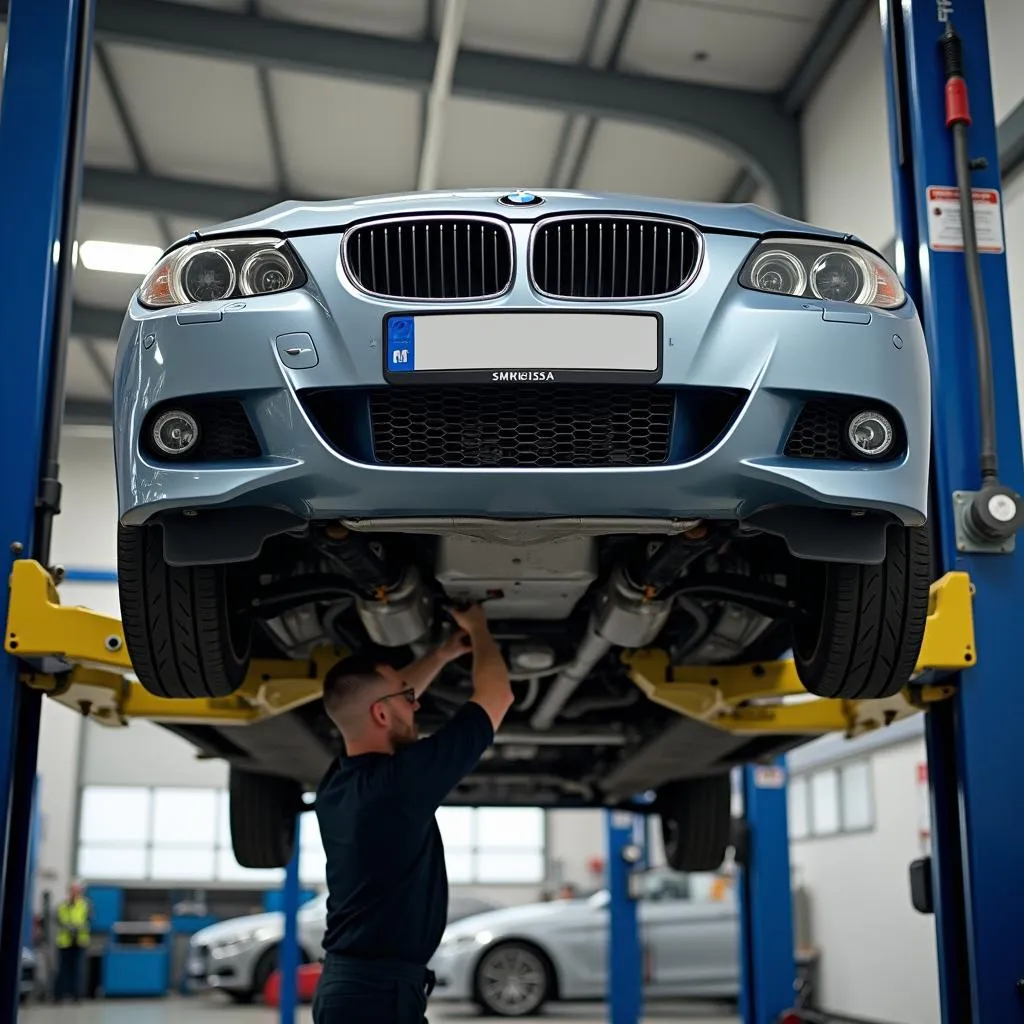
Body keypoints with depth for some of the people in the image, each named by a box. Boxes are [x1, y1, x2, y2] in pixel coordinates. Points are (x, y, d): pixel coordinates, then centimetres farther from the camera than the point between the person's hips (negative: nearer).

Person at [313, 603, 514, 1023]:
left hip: (348, 983, 9)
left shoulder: (336, 781, 4)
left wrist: (443, 654, 26)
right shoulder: (401, 779, -19)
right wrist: (478, 630, 7)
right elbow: (497, 695, -10)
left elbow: (372, 701, 25)